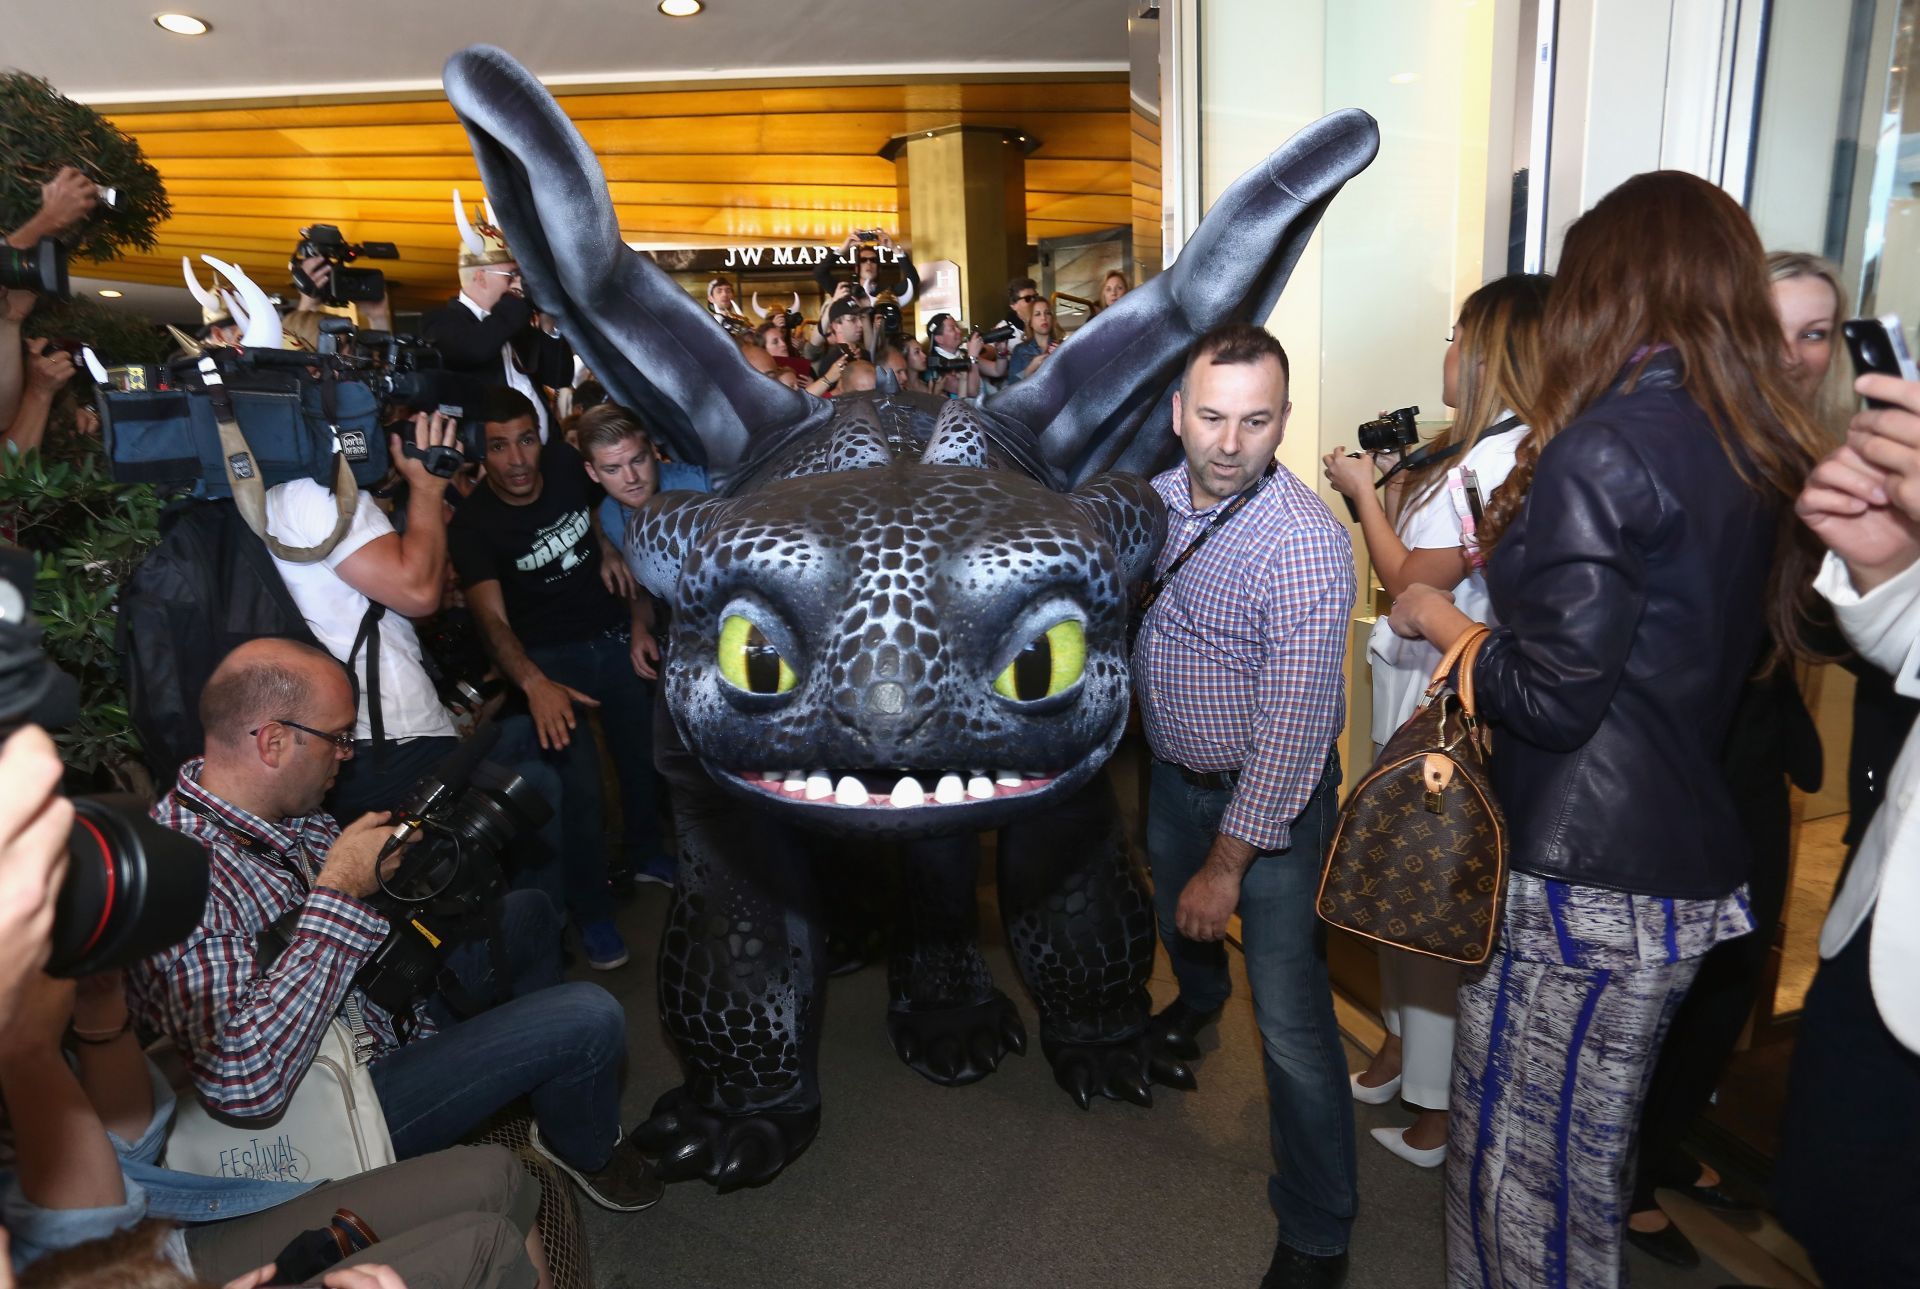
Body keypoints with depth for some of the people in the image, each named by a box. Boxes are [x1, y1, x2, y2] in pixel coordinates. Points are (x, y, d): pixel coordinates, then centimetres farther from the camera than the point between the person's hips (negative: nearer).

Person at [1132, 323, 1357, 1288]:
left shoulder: (1305, 545, -29)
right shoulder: (1157, 496, -7)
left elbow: (1292, 727, -28)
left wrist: (1228, 864, -24)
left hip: (1269, 796, -6)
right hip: (1174, 772, 7)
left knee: (1290, 1018, -4)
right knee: (1176, 920, 31)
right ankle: (1199, 996, 67)